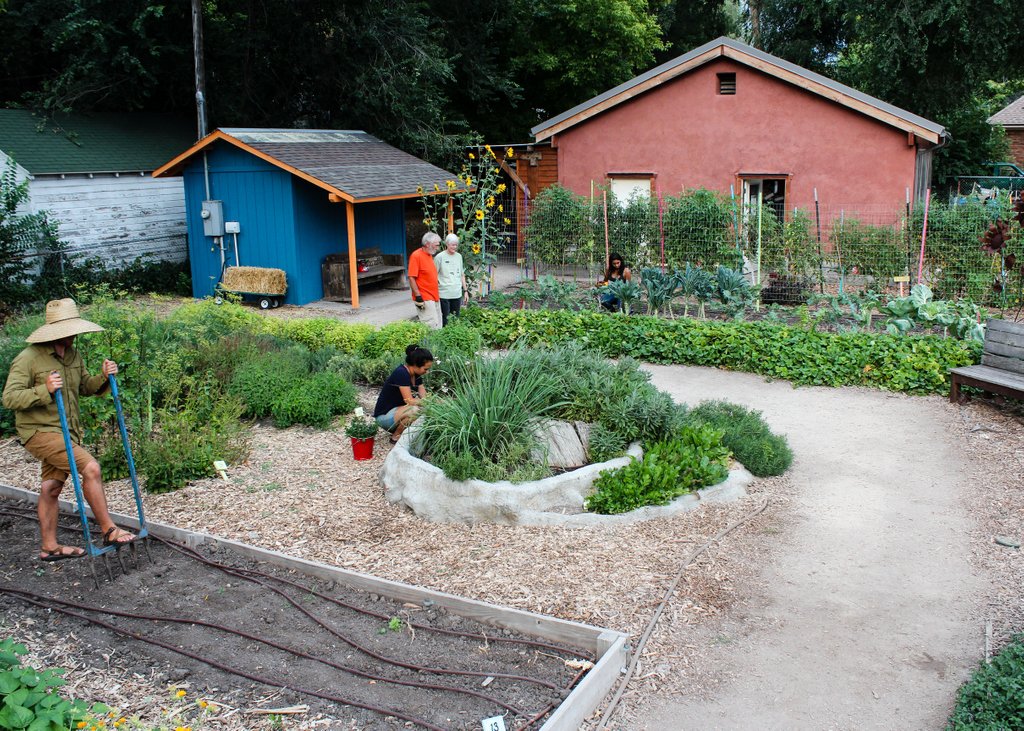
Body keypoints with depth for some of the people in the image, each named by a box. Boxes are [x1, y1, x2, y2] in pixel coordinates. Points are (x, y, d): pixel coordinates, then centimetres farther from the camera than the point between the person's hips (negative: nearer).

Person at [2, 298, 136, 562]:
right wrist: (45, 390, -32)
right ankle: (108, 531, -10)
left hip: (65, 431, 8)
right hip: (40, 431, -8)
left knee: (52, 487, 15)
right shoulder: (28, 359, -16)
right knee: (90, 467, -19)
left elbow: (85, 387, 19)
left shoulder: (72, 355, 9)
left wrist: (104, 377, -1)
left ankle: (49, 547, 25)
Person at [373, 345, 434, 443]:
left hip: (398, 411, 9)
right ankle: (396, 436, -9)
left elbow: (424, 397, 0)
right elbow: (409, 401, -28)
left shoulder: (416, 375, 2)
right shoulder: (401, 373, -24)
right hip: (384, 415, -9)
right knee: (414, 410, -33)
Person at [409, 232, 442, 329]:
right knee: (432, 326, -12)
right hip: (425, 299, -9)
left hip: (434, 297, 9)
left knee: (438, 326, 11)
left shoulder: (429, 255, 13)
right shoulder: (416, 256, -14)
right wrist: (418, 297, -20)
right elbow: (411, 278, -17)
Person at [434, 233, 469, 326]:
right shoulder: (440, 257, -6)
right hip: (444, 294, -5)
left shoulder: (459, 256, 10)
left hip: (457, 294, 5)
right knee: (445, 321, -4)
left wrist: (465, 290, 14)